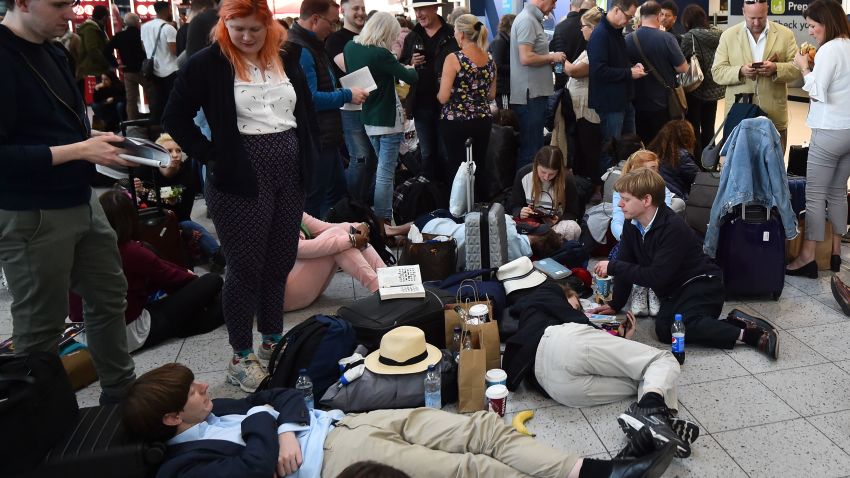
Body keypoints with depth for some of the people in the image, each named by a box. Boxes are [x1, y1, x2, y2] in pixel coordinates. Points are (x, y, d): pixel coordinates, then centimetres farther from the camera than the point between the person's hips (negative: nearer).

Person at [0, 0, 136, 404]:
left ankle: (120, 393, 39)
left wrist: (97, 142, 1)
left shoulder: (50, 52, 10)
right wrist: (78, 150, -22)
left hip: (81, 201, 9)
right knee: (40, 325, 5)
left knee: (109, 295, 20)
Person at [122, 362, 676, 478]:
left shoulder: (220, 411, 21)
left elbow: (287, 394, 19)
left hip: (346, 422, 8)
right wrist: (265, 427, -5)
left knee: (484, 427, -7)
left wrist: (285, 427, -2)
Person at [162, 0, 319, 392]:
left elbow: (307, 111, 16)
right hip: (240, 182, -5)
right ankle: (241, 357, 18)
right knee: (245, 269, 2)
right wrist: (211, 156, -9)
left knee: (279, 263, 14)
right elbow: (174, 118, -4)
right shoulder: (207, 63, -6)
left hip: (290, 177, 5)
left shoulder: (287, 58, 9)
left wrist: (309, 159, 7)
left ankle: (273, 342, 32)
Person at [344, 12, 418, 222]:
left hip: (366, 118, 8)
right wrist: (411, 69, 8)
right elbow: (412, 78, -13)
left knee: (376, 171, 20)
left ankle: (372, 218, 28)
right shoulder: (380, 54, -20)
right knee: (385, 174, -3)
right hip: (388, 120, -8)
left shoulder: (350, 47, 0)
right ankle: (383, 220, 1)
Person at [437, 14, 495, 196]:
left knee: (456, 169, 3)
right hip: (483, 121, 5)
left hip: (456, 122, -5)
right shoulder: (489, 59, 4)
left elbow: (443, 97, -15)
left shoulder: (453, 58, -13)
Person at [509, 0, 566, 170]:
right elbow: (526, 58, -23)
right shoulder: (527, 20, -14)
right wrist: (552, 57, -10)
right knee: (530, 149, -5)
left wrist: (550, 59, 8)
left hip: (536, 92, 10)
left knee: (535, 145, 16)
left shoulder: (533, 19, 16)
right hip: (530, 95, -10)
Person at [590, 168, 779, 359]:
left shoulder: (673, 228, -24)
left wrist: (613, 267, -20)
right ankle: (733, 322, -10)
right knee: (663, 329, -22)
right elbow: (627, 265, 8)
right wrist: (615, 305, 8)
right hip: (674, 291, 8)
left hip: (702, 285, -7)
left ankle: (745, 333, -20)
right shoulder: (632, 225, 0)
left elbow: (657, 277, -26)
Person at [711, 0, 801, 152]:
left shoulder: (785, 34, 6)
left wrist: (776, 68, -17)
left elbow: (797, 68, 3)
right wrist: (740, 71, -17)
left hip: (774, 116, 0)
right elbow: (717, 72, 1)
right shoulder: (728, 35, 5)